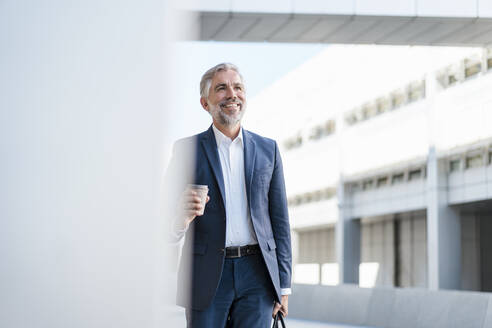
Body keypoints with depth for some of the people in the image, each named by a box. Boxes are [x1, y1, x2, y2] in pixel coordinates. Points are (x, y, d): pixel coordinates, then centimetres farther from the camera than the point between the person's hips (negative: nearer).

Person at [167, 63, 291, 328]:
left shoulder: (267, 149, 11)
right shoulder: (187, 149, 5)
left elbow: (279, 219, 12)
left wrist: (283, 285, 7)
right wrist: (181, 216, -21)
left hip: (256, 275, 1)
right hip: (207, 276, -1)